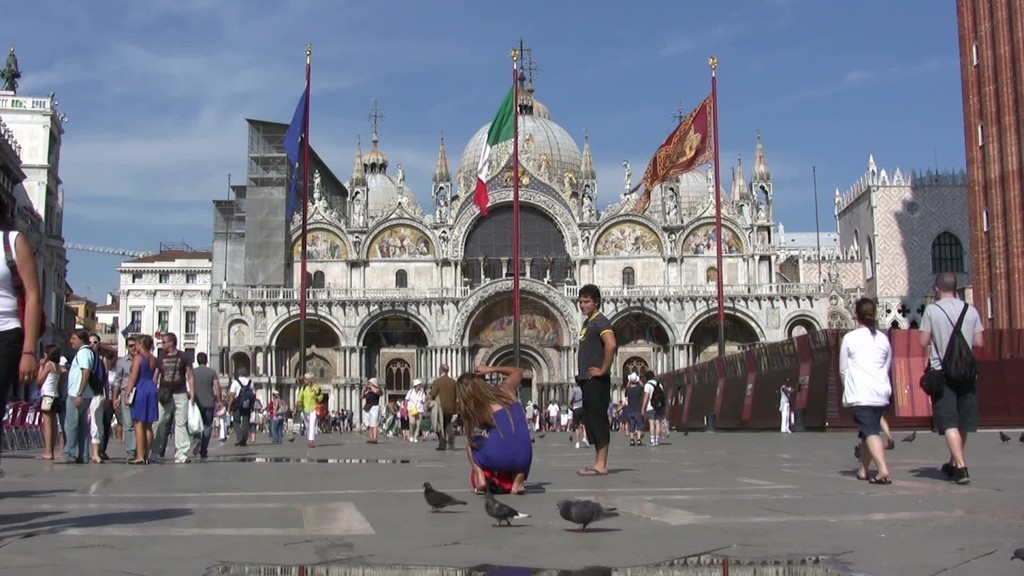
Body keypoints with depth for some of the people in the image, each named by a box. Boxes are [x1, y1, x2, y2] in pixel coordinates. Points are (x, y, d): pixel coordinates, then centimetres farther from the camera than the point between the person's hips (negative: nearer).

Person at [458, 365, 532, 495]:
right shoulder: (505, 389, 10)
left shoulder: (474, 411, 5)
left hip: (496, 459, -2)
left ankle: (480, 478, 8)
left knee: (470, 444, 30)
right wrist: (490, 369, 25)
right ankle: (518, 478, 12)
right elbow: (518, 371, 30)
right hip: (523, 458, 2)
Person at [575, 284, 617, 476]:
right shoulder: (587, 323, 18)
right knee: (590, 420, 11)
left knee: (598, 419, -8)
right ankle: (597, 462, 17)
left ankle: (601, 465, -6)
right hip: (587, 380, 10)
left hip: (596, 380, -10)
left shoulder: (600, 321, -11)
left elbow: (611, 344, -28)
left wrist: (603, 369, -21)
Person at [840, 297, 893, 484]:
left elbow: (843, 369, 3)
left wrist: (848, 388, 18)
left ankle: (883, 469, -27)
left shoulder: (850, 338, -2)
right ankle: (863, 469, 25)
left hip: (860, 393, -5)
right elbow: (887, 367, 15)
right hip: (881, 392, 5)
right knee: (869, 429, 18)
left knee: (870, 431, -10)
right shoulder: (883, 339, 9)